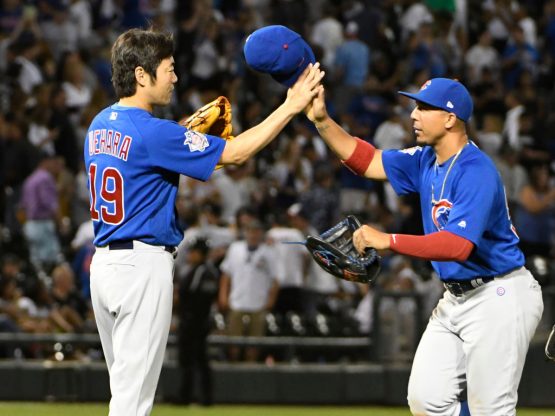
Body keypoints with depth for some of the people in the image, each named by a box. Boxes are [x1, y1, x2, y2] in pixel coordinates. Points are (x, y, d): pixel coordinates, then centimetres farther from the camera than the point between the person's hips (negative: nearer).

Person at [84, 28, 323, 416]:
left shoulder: (100, 125, 9)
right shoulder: (151, 133, -17)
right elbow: (236, 152, -16)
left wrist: (188, 132, 17)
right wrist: (291, 106, -10)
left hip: (104, 261, 9)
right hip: (144, 265, -9)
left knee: (127, 384, 16)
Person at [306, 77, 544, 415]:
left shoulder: (476, 171, -22)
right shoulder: (425, 160, 6)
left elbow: (458, 245, -32)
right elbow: (368, 161, 11)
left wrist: (388, 241, -33)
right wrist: (322, 121, -1)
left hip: (498, 296, -9)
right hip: (456, 298, 10)